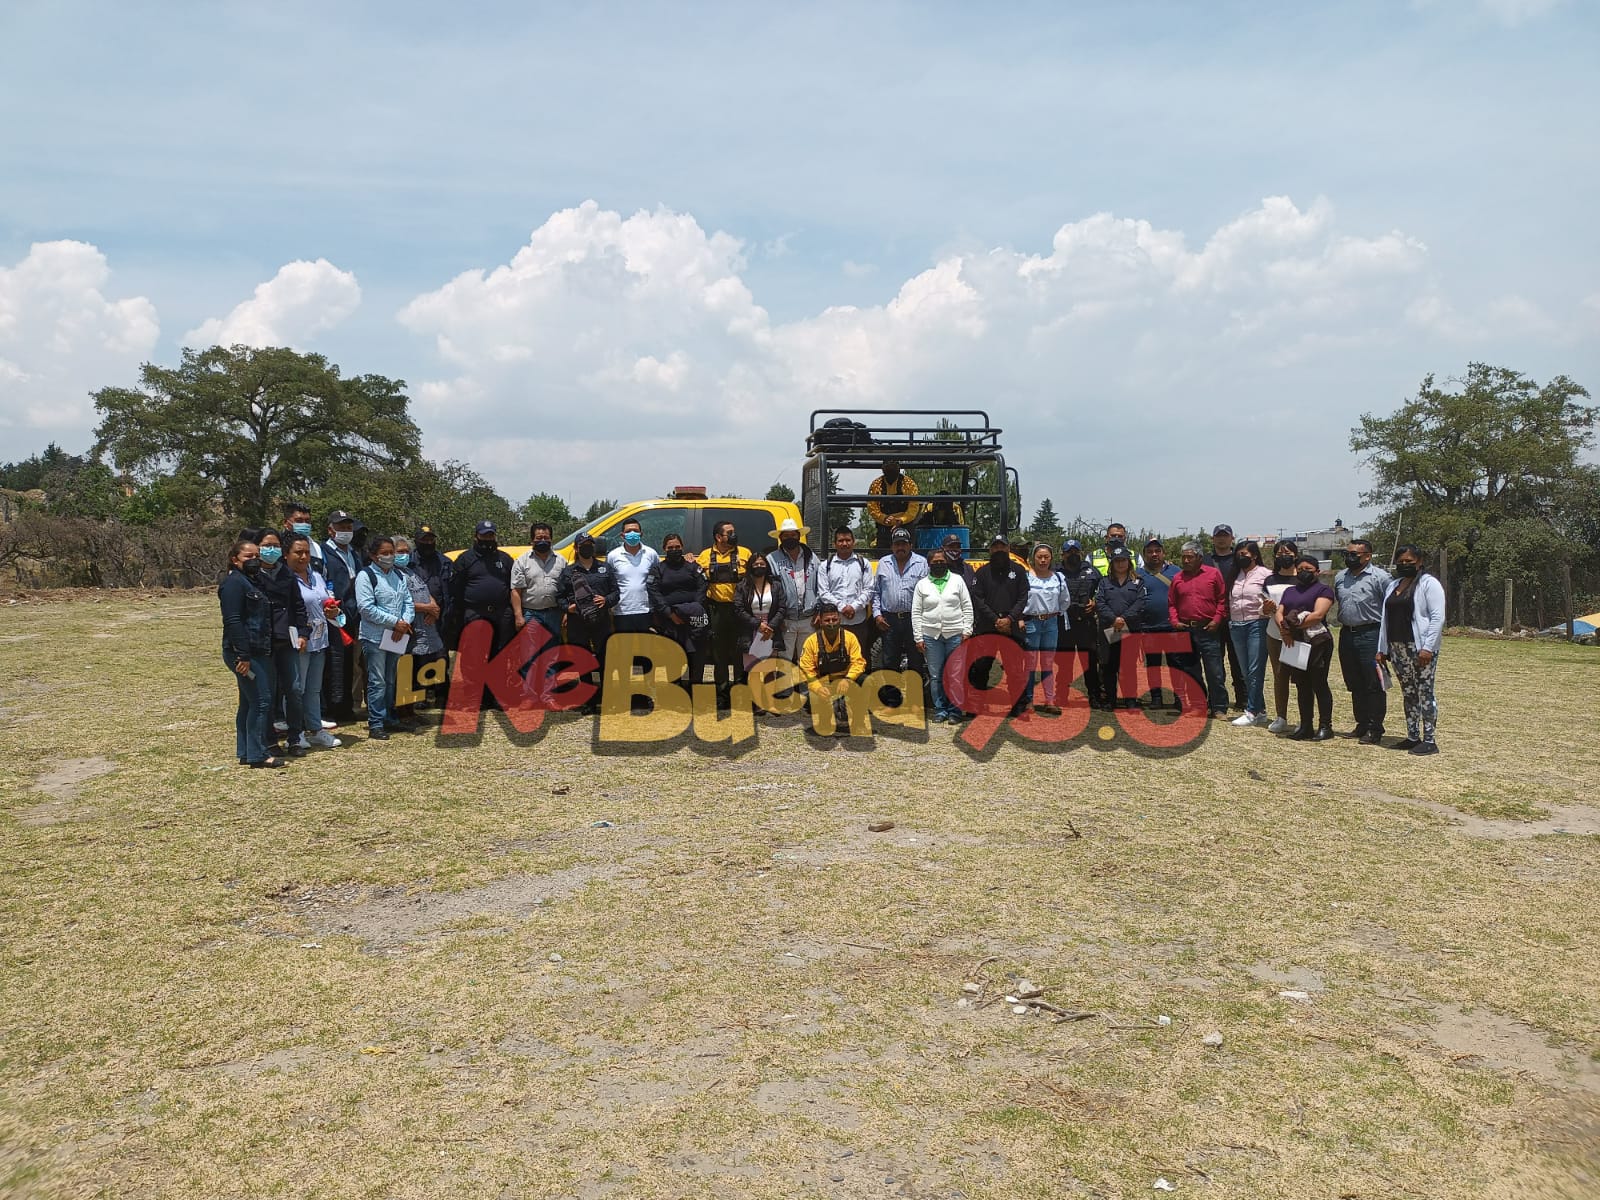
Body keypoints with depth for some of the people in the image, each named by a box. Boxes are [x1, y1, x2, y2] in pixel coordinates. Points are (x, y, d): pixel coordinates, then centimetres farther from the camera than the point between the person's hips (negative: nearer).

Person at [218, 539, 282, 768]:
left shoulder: (254, 582, 19)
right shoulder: (234, 582, -11)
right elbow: (233, 621, -19)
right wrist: (243, 655, -23)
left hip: (259, 652, 10)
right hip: (245, 654, -10)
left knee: (249, 702, 12)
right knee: (261, 700, -10)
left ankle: (245, 753, 18)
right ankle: (258, 754, -6)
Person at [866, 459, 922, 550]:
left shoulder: (909, 483, -2)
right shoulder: (875, 485, 3)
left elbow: (914, 507, -6)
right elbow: (871, 507, 0)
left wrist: (901, 520, -21)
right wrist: (884, 518, -16)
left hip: (904, 526, -1)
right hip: (883, 528, 2)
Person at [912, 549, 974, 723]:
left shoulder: (957, 580, 7)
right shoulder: (922, 584, 7)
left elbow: (967, 607, 6)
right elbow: (916, 612, 6)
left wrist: (967, 630, -2)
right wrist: (918, 638, 0)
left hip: (955, 635, -1)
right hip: (931, 635, 1)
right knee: (935, 676, 3)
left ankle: (954, 711, 10)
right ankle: (939, 710, 13)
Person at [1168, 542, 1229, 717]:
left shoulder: (1213, 574, 2)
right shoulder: (1177, 578, 12)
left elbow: (1222, 599, 1)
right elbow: (1171, 603, 14)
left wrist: (1217, 619, -8)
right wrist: (1174, 621, 0)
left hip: (1208, 630, -4)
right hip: (1185, 631, 4)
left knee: (1214, 671, -4)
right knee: (1191, 671, 9)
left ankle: (1219, 708, 2)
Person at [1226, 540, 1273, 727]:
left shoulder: (1265, 574, -3)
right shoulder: (1236, 576, 15)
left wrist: (1268, 608, -22)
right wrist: (1229, 623, 11)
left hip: (1257, 624, -7)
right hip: (1236, 626, 7)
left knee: (1255, 671, -7)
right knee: (1246, 672, 9)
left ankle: (1252, 712, -4)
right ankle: (1260, 710, 17)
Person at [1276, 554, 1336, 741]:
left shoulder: (1323, 589, 0)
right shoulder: (1290, 591, 21)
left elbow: (1318, 614, -14)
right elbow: (1279, 613, 10)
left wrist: (1295, 625, -17)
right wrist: (1284, 629, -10)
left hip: (1317, 642, -6)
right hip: (1294, 644, 6)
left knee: (1319, 684, -4)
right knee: (1302, 686, 9)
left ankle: (1325, 726, 2)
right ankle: (1305, 727, 14)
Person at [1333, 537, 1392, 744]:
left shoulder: (1379, 577, -7)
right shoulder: (1340, 578, 13)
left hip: (1370, 636, -7)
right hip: (1346, 634, 7)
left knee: (1373, 685, -3)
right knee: (1354, 684, 13)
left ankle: (1374, 729, 2)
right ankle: (1362, 724, 22)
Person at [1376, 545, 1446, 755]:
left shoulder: (1429, 584, -5)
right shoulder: (1393, 586, 18)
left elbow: (1437, 617, -12)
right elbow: (1386, 618, 19)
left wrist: (1427, 647, -19)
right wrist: (1382, 649, 14)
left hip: (1421, 648, -7)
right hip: (1398, 648, 7)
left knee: (1424, 692, -5)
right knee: (1408, 693, 11)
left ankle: (1429, 740, -1)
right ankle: (1412, 737, 17)